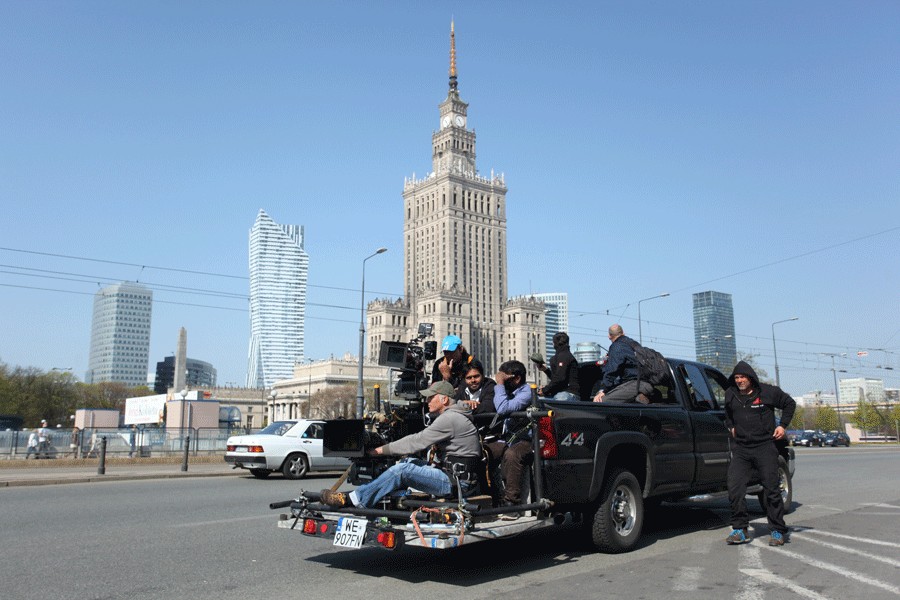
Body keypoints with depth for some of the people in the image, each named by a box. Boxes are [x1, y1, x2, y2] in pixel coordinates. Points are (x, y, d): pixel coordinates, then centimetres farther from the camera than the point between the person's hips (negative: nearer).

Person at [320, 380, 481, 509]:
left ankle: (351, 500, -13)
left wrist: (381, 450, -12)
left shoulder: (450, 418, -16)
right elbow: (422, 440, 16)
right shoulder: (451, 416, 18)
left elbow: (418, 441, -18)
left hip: (456, 482, -10)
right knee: (408, 461, 8)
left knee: (403, 470, -17)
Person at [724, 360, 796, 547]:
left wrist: (783, 425, 4)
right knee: (734, 487, -8)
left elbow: (789, 404, 12)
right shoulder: (730, 395, 7)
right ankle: (740, 530, 0)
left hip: (765, 447, -3)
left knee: (772, 489, 1)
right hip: (741, 449, 3)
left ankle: (777, 531, 13)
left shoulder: (768, 392, -4)